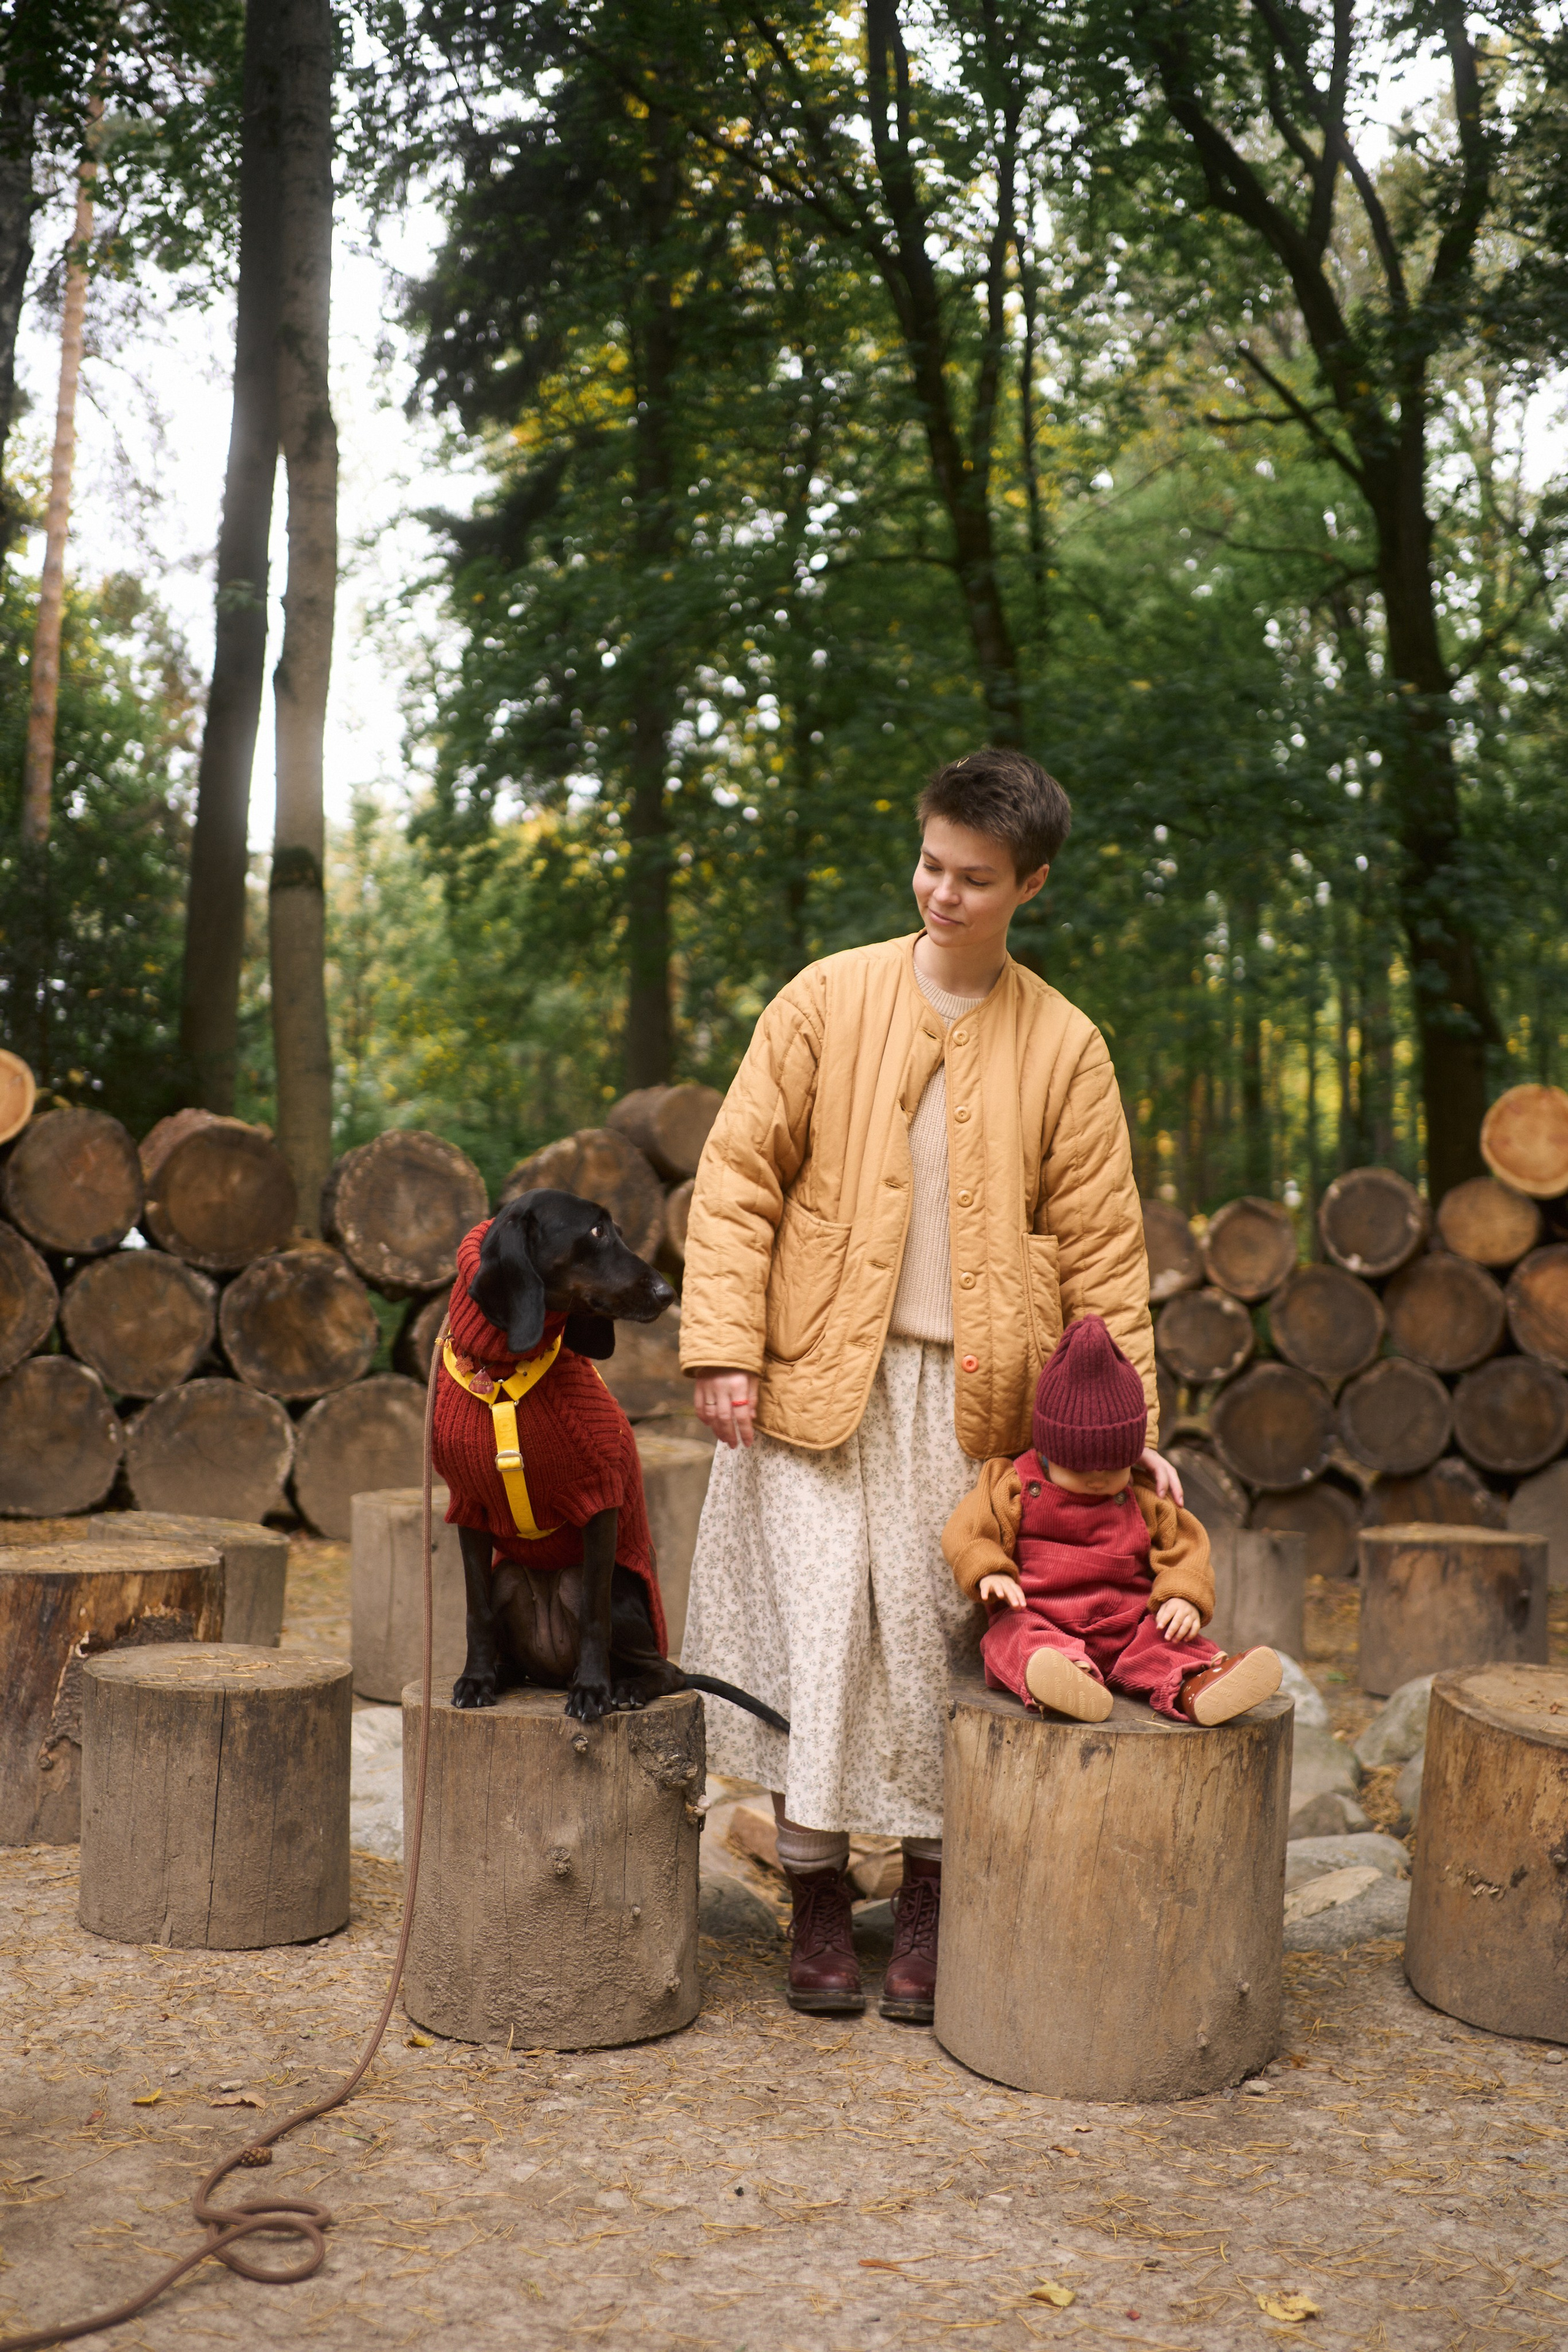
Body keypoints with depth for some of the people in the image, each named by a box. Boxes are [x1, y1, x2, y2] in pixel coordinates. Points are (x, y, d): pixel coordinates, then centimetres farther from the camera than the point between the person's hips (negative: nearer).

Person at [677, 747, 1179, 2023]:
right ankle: (817, 1893, 15)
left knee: (941, 1639, 5)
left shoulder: (1065, 1046, 5)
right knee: (815, 1629, -1)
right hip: (817, 1377, 0)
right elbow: (739, 1174, 2)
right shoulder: (826, 998, 3)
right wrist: (724, 1346, -7)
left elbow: (1101, 1246, 6)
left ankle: (930, 1894, 21)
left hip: (971, 1392, 1)